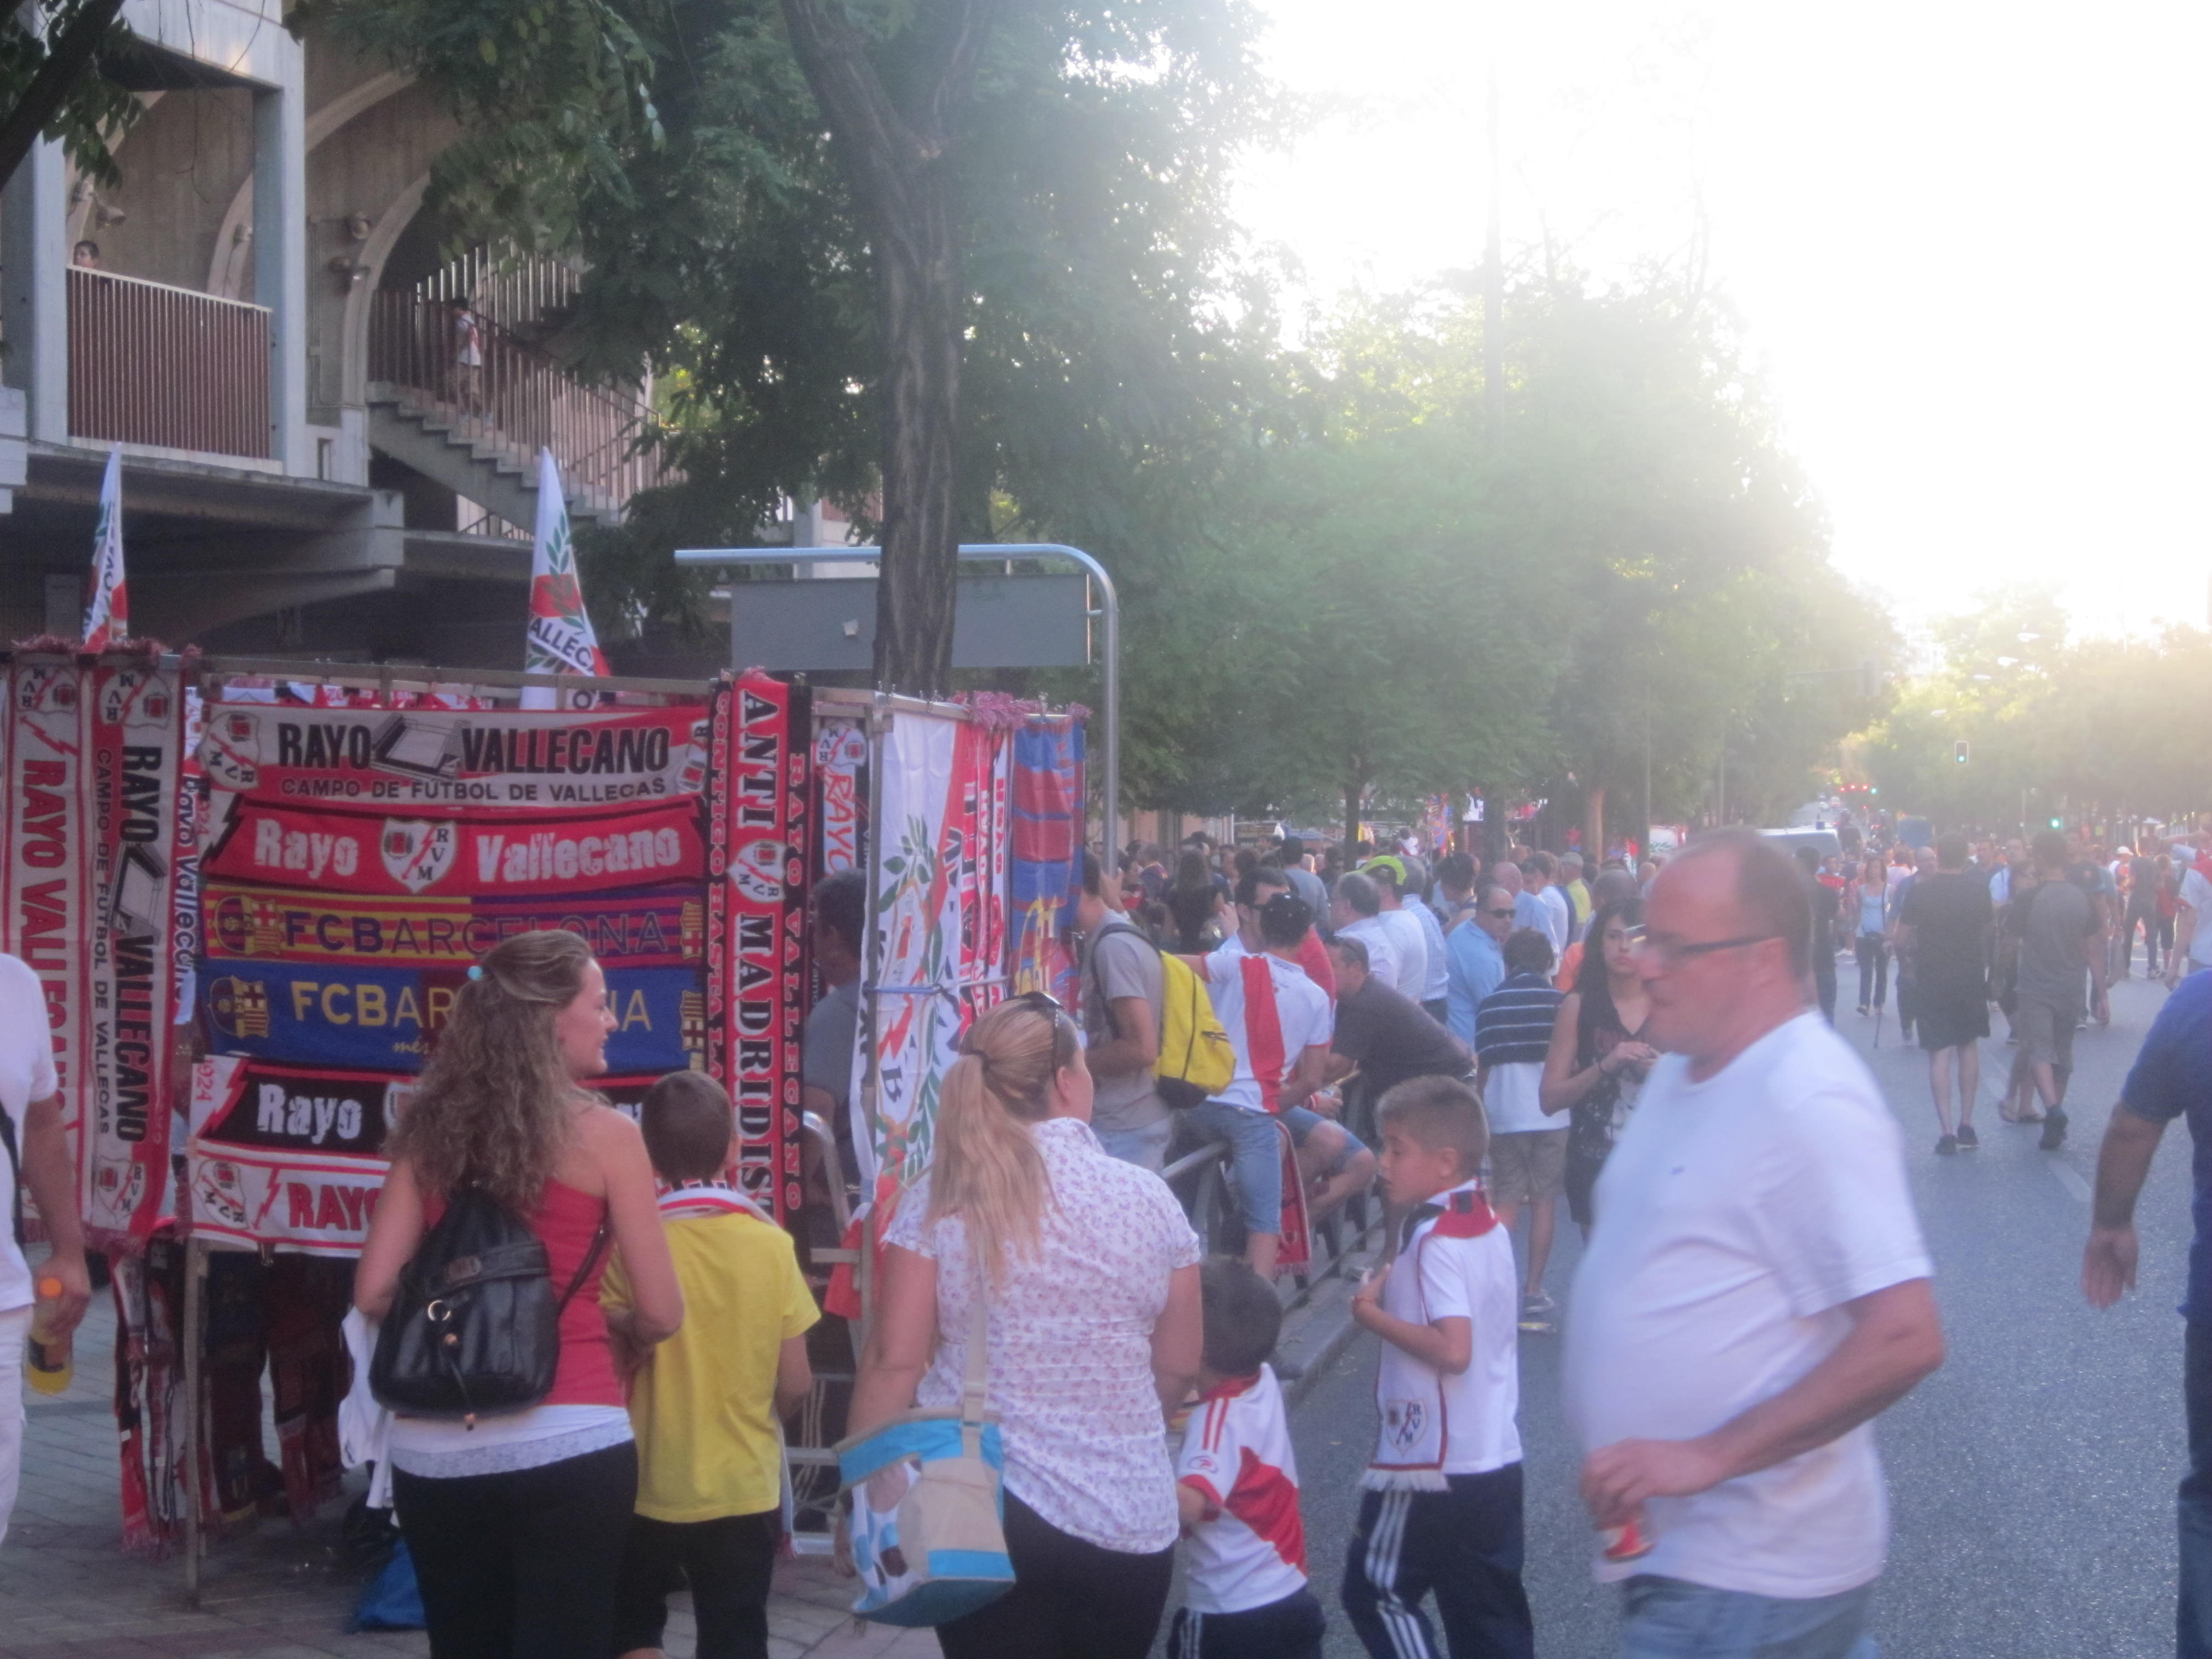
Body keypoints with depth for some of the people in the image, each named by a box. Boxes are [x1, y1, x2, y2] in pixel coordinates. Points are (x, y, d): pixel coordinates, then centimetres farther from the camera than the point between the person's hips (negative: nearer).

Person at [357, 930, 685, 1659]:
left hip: (436, 1450, 4)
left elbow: (375, 1292, 3)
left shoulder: (431, 1132, 7)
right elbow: (661, 1313, -1)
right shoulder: (604, 1134, -3)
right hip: (566, 1445, -4)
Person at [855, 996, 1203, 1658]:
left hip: (988, 1513, -1)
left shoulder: (942, 1199, -5)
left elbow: (894, 1362, -8)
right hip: (1132, 1521, 1)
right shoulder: (1147, 1198, -1)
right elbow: (1180, 1365, 6)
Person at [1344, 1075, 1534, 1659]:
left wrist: (1376, 1316, -17)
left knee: (1377, 1589, 4)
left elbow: (1452, 1349, -28)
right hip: (1496, 1457, 9)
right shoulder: (1487, 1225, 9)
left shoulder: (1436, 1241, -18)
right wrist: (1398, 1286, 11)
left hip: (1434, 1466, -9)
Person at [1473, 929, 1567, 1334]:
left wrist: (1480, 1112, 20)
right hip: (1550, 1114, -2)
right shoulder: (1557, 1001, -1)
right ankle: (1534, 1295, 5)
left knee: (1505, 1203, 8)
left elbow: (1483, 1066, 8)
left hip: (1504, 1116, 2)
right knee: (1544, 1202, 6)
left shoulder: (1489, 1005, 6)